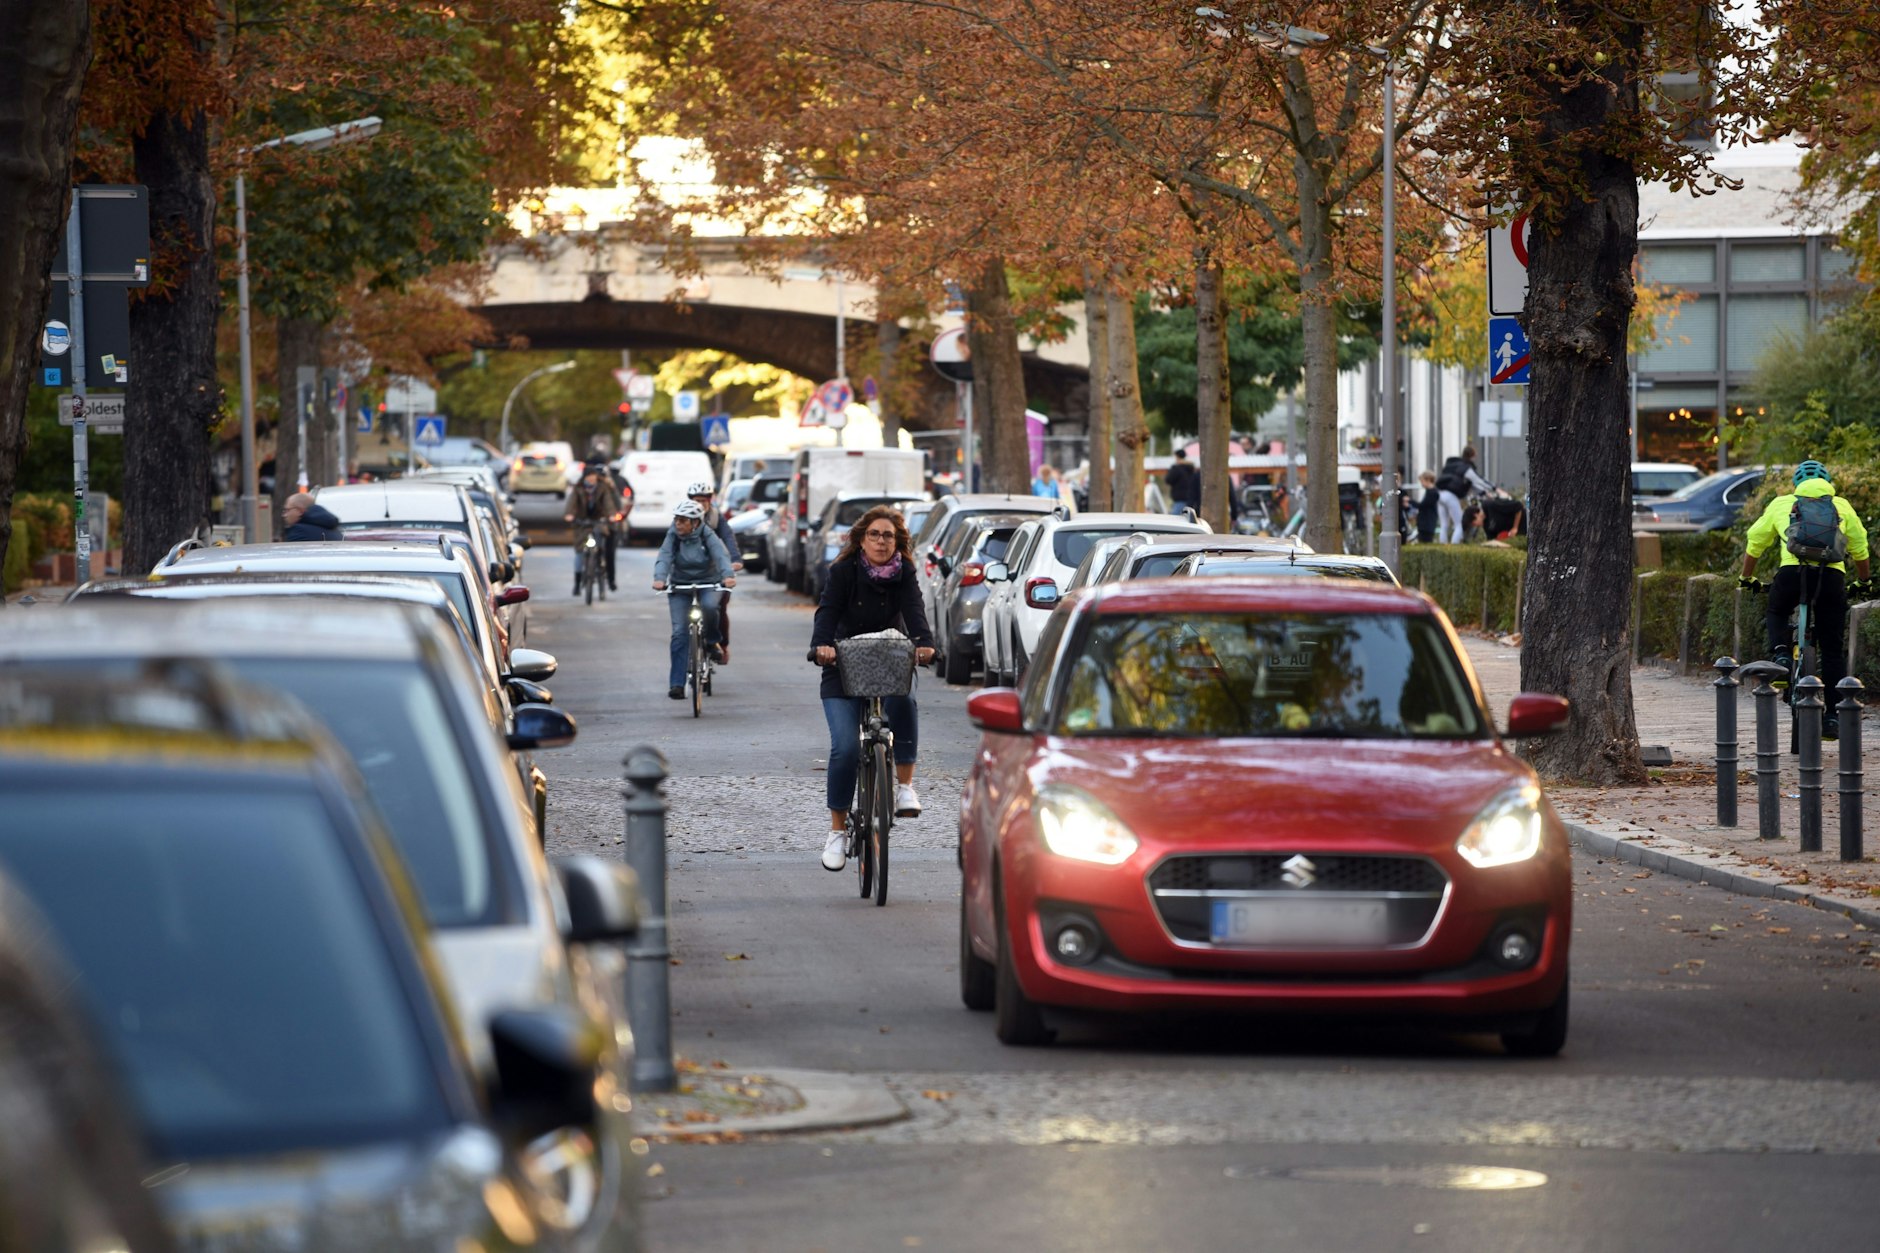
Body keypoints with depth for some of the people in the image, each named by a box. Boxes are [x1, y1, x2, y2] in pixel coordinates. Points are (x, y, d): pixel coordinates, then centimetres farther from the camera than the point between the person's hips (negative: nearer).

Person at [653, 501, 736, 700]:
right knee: (679, 632, -10)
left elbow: (721, 556, -27)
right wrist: (659, 579, -43)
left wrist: (728, 575, -48)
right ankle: (677, 684, -9)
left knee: (709, 606, -35)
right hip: (680, 585, 1)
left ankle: (712, 642, -5)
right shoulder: (673, 537, -9)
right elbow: (664, 557, -23)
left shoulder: (707, 536, -13)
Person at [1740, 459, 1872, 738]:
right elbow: (1860, 549, 33)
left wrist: (1747, 578, 47)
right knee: (1834, 652, 9)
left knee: (1776, 613, 31)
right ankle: (1832, 717, 6)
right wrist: (1863, 584, 49)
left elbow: (1754, 543, 32)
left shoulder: (1782, 504, 24)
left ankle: (1779, 655, 3)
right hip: (1832, 575, 0)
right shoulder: (1841, 506, 25)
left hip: (1792, 571, 0)